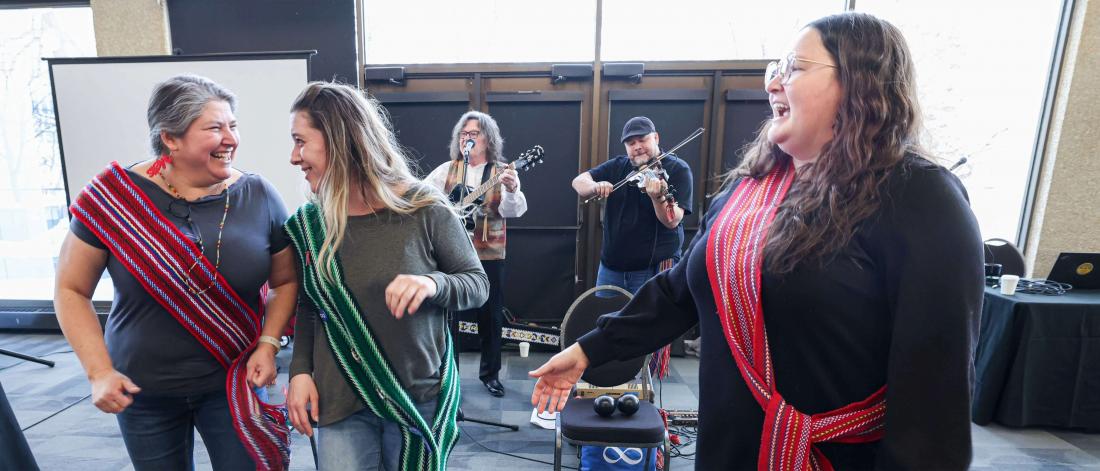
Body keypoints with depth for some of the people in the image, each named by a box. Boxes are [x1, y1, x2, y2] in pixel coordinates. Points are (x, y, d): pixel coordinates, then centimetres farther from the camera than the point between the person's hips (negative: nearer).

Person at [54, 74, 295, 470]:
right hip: (142, 390, 1)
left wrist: (268, 344, -12)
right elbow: (71, 290, -2)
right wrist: (99, 371, -9)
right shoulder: (116, 196, -11)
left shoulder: (258, 196, -10)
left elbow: (286, 281, 0)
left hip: (234, 384, 0)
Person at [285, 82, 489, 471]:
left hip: (419, 395, -2)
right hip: (339, 400, 3)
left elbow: (478, 283, -8)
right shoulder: (308, 223, -2)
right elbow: (308, 307, 10)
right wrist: (300, 370, -2)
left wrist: (434, 284, -28)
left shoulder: (425, 210, -15)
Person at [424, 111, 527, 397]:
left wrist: (511, 191, -37)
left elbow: (515, 210, -15)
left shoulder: (503, 172, -1)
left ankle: (490, 373, 26)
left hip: (489, 255, -1)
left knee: (491, 316, 7)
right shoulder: (447, 169, 7)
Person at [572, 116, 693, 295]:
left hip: (655, 268, -4)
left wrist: (658, 198, -38)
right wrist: (595, 186, -22)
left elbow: (672, 221, -17)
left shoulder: (678, 169, -7)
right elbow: (578, 181, 0)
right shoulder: (617, 166, 7)